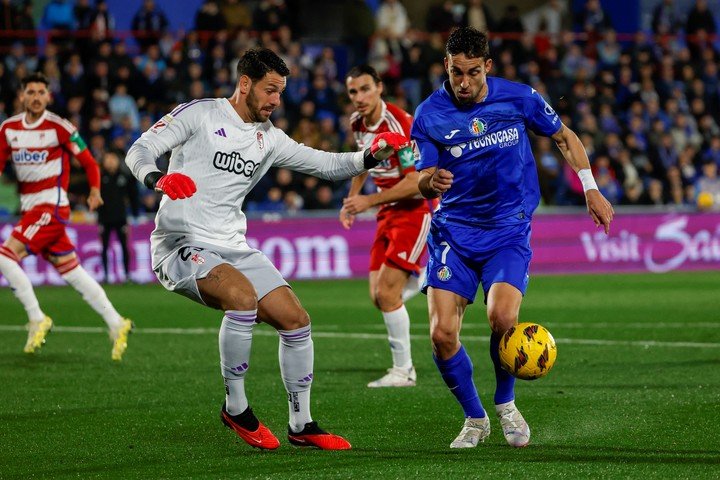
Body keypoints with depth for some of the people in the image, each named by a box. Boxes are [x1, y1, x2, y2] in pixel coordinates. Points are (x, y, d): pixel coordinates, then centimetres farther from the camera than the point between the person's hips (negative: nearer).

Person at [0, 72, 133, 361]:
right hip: (30, 209, 7)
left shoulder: (59, 127, -9)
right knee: (72, 273, 8)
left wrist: (95, 190, -17)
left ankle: (37, 319, -9)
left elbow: (88, 162, -3)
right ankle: (116, 324, 14)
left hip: (51, 207, -6)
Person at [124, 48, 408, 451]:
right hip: (181, 246, -7)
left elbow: (327, 164, 13)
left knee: (295, 319, -3)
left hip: (233, 249, 7)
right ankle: (236, 408, -16)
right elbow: (140, 151, -10)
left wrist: (371, 156, -5)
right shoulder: (199, 114, -5)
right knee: (243, 296, -33)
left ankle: (301, 425, 13)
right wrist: (160, 179, -33)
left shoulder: (268, 138, 13)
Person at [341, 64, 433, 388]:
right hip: (388, 213, 8)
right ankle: (423, 277, 30)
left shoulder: (399, 124, -22)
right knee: (378, 297, 1)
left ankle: (403, 371, 0)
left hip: (416, 209, -8)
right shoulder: (357, 123, 3)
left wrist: (369, 201, -21)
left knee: (387, 293, -13)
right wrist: (352, 198, 17)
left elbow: (417, 182, -25)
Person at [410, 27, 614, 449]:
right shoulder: (430, 114, -6)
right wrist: (431, 181, -26)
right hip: (453, 232, 1)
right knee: (442, 333, -14)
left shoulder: (519, 98, -6)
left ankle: (506, 404, 5)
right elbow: (423, 183, -2)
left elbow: (565, 137, 10)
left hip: (509, 230, -1)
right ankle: (475, 419, 12)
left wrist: (591, 190, 5)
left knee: (502, 318, -25)